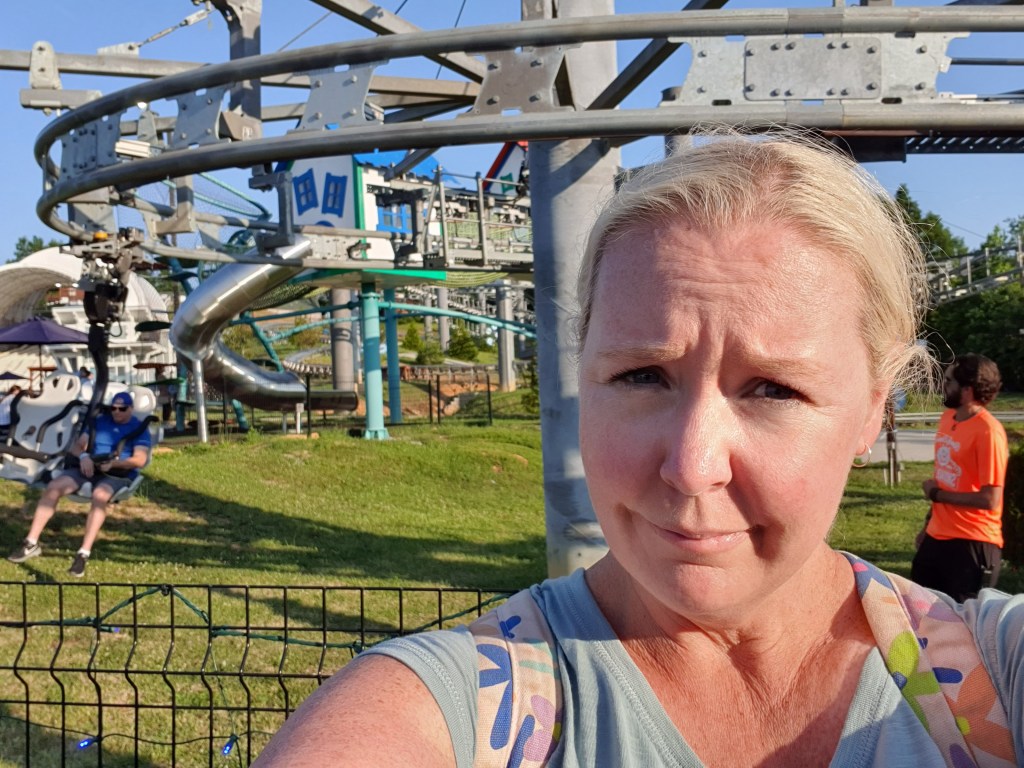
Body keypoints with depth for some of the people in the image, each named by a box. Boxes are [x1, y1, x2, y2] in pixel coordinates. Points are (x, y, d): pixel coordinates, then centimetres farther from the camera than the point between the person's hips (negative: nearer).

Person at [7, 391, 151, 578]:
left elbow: (140, 460, -10)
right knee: (52, 488, -17)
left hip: (119, 474, -5)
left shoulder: (139, 428, 4)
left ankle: (84, 554, -40)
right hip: (90, 469, 5)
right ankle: (31, 543, -10)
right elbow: (78, 446, 13)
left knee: (99, 496, -38)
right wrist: (83, 456, -11)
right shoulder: (100, 421, 18)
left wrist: (114, 463, -26)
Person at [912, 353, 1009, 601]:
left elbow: (989, 500, -21)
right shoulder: (947, 417, 5)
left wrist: (936, 494, -11)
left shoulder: (988, 431, -18)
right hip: (937, 537, 8)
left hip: (973, 544, -7)